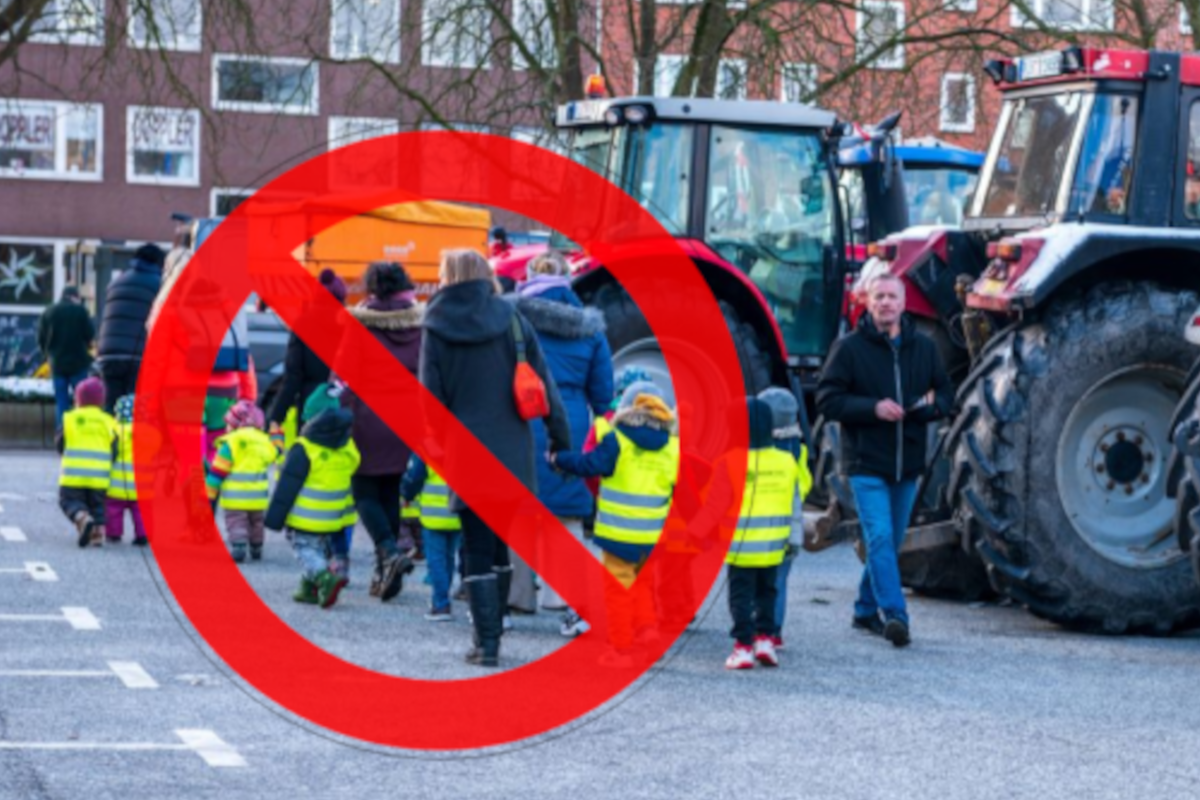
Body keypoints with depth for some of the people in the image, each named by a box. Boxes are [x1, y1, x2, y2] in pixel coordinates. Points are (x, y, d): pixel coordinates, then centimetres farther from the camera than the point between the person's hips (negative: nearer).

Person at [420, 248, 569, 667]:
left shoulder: (436, 329, -3)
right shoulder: (510, 319, 2)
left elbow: (430, 396, -3)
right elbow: (543, 382, 2)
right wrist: (560, 435, 8)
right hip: (512, 455, 2)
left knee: (478, 552, 2)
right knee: (500, 550, 13)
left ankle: (487, 642, -4)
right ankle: (490, 635, 17)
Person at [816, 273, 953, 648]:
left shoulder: (924, 347, 8)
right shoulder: (849, 348, -4)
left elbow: (946, 394, 15)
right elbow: (827, 399, -6)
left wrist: (931, 404, -9)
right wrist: (873, 408, -19)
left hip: (908, 462, 5)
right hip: (867, 462, -5)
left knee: (891, 542, 13)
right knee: (880, 538, -15)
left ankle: (867, 609, 27)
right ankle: (894, 614, -19)